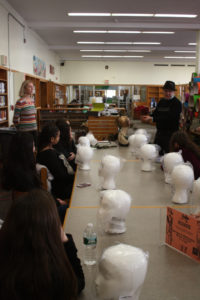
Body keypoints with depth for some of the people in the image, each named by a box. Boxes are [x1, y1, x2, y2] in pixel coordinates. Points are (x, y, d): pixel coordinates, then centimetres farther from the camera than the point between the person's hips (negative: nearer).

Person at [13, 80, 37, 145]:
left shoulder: (32, 100, 9)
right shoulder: (20, 102, -13)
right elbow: (15, 120, -9)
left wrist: (35, 127, 17)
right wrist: (19, 130, 0)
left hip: (34, 130, 7)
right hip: (25, 131, -7)